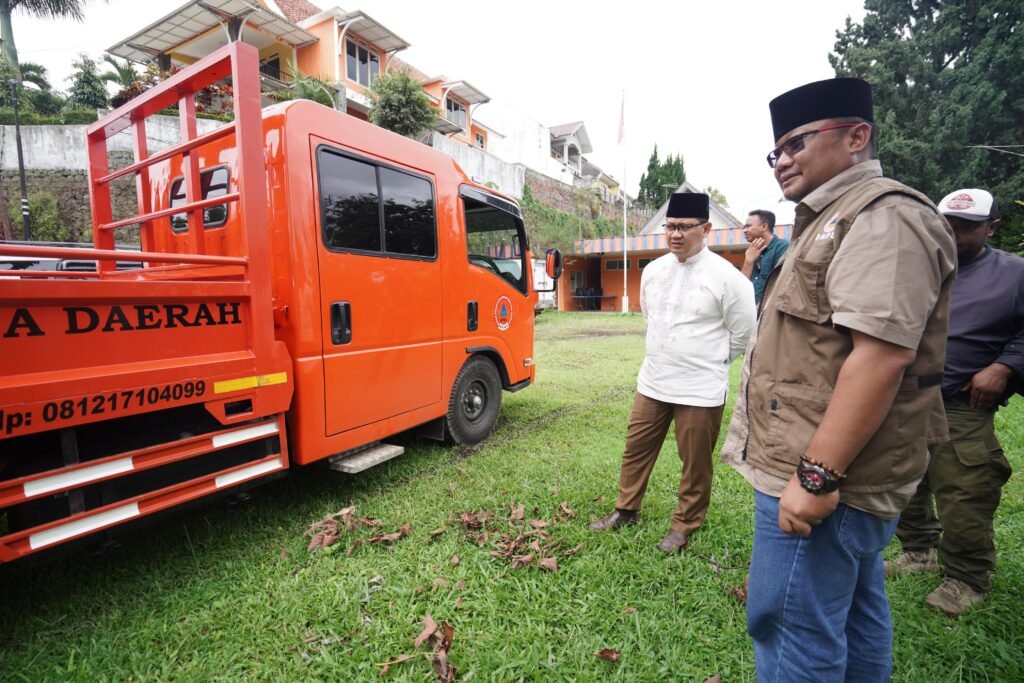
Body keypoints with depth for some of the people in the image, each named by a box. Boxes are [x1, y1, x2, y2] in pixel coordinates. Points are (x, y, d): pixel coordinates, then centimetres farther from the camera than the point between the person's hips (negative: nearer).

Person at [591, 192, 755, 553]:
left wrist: (709, 361, 7)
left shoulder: (726, 276, -13)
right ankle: (626, 510, 35)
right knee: (636, 448, 15)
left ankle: (684, 526, 32)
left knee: (695, 462, 10)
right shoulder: (653, 270, 3)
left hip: (701, 389, -5)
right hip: (652, 382, 5)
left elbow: (742, 332, -3)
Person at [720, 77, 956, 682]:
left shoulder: (885, 217, -14)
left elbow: (881, 354, -25)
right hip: (837, 473, 10)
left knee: (791, 629, 1)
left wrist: (816, 474, -25)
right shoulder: (834, 222, 19)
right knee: (855, 610, 24)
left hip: (823, 476, -10)